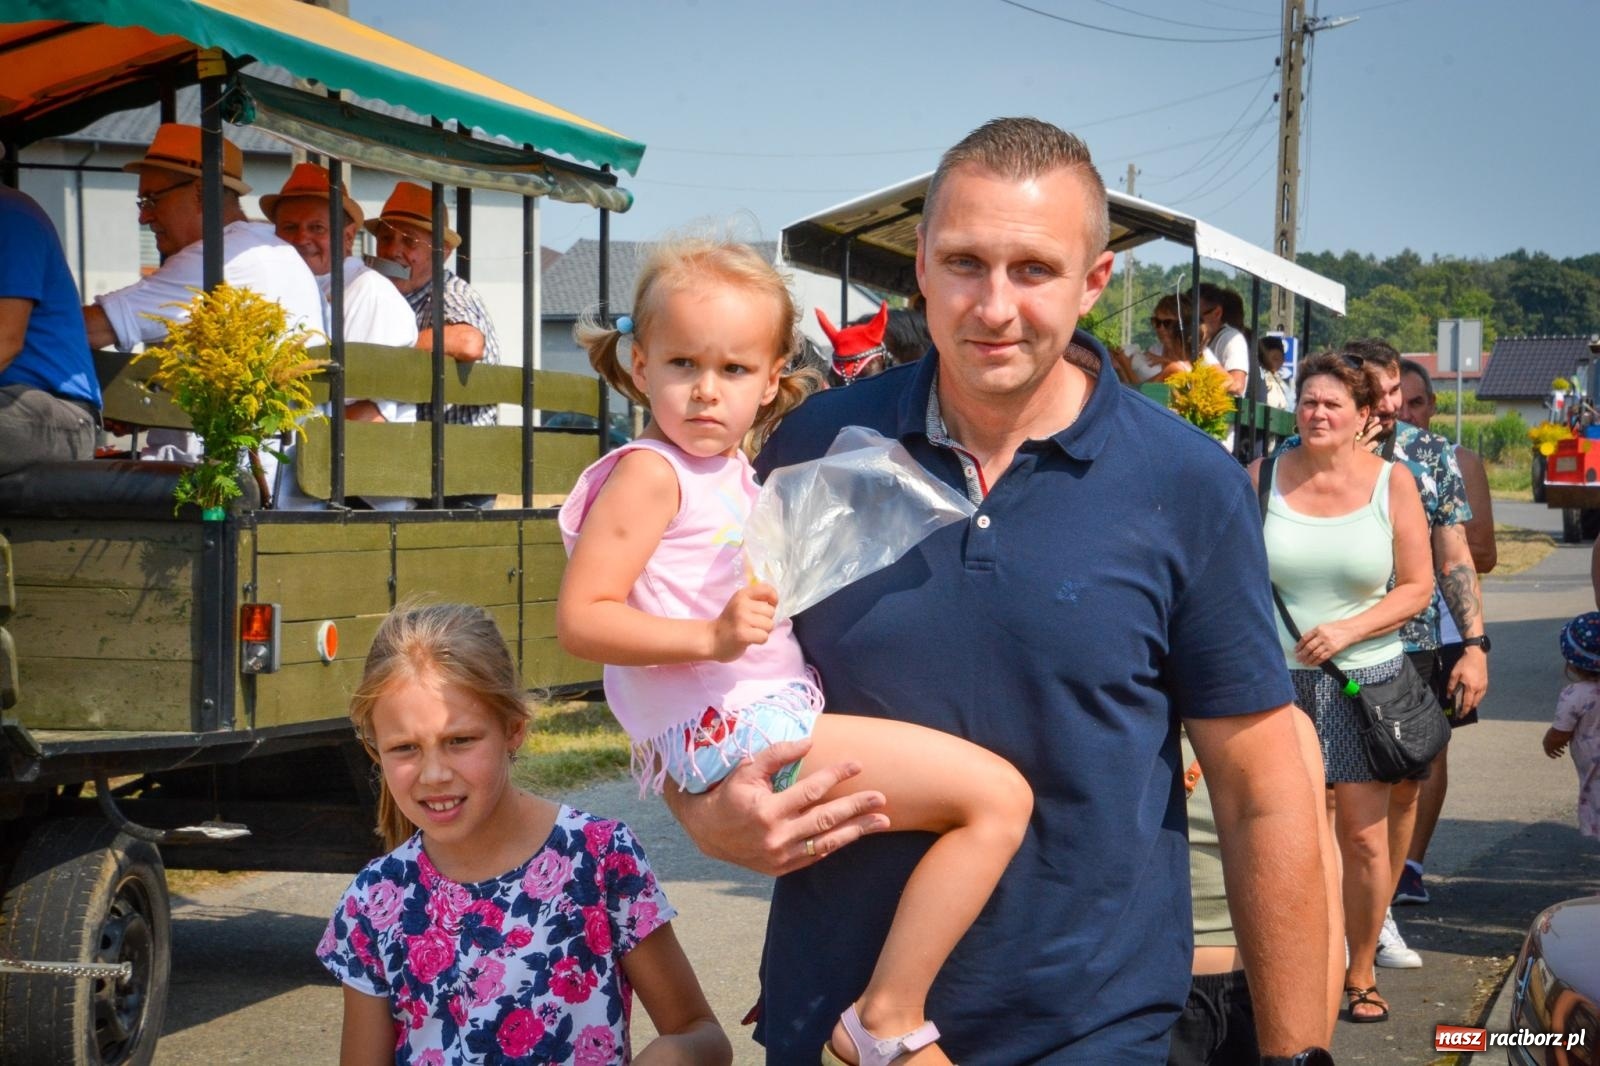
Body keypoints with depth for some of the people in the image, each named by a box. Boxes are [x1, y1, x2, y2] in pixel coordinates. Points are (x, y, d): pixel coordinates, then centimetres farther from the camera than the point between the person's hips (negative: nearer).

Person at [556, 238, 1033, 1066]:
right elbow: (579, 620, -18)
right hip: (735, 729, -10)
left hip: (761, 724, 10)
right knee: (998, 796, -17)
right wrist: (711, 637, -27)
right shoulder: (650, 473, -10)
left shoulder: (731, 472, 18)